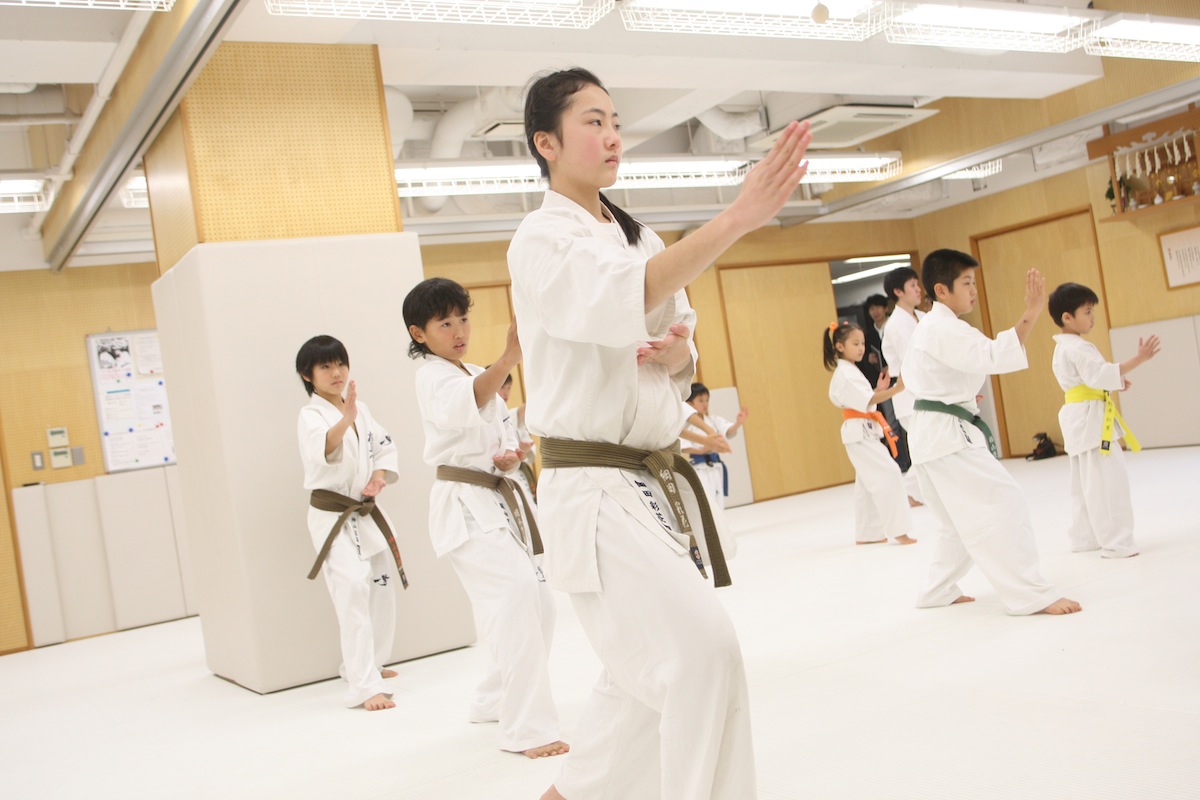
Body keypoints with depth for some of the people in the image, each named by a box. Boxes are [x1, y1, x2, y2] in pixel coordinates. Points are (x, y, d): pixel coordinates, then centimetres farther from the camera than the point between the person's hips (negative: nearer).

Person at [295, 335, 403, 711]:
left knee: (382, 591, 14)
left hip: (367, 513, 7)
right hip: (332, 518, -7)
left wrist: (379, 478, -6)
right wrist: (346, 419, -54)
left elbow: (386, 448, 14)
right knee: (353, 592, -20)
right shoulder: (310, 415, -13)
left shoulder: (361, 410, 8)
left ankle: (369, 663, 35)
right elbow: (322, 450, -35)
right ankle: (365, 685, -20)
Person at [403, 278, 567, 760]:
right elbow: (462, 405, -35)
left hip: (501, 499, 9)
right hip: (464, 505, -9)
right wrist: (509, 358, -51)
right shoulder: (432, 376, -11)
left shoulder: (479, 374, 15)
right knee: (516, 591, -26)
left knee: (537, 605, 13)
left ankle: (496, 700, 34)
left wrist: (509, 455, -6)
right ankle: (526, 727, -19)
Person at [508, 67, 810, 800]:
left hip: (659, 482, 8)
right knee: (703, 647, -18)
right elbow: (623, 301, -31)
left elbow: (678, 355, 16)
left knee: (645, 671, 16)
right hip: (595, 491, -8)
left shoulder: (640, 238, 13)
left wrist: (677, 354, -9)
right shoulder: (540, 241, -11)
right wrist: (736, 219, -40)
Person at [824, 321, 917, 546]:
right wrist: (896, 389, -31)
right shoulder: (845, 373, -16)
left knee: (867, 483, 14)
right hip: (860, 432, -11)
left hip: (863, 432, 11)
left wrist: (879, 389, 6)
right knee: (888, 475, -15)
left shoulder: (848, 371, 17)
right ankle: (898, 529, -14)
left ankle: (866, 534, 20)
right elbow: (868, 402, -23)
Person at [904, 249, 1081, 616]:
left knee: (965, 518, 21)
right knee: (1003, 506, -13)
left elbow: (912, 374, 25)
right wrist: (1031, 312, -34)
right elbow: (994, 356, -31)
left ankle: (938, 591, 30)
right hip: (948, 435, -11)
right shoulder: (944, 329, -18)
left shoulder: (928, 328, 15)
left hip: (935, 434, 11)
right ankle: (1032, 595, -12)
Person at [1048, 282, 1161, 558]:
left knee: (1086, 482, 16)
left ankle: (1084, 537, 23)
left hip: (1081, 418, 11)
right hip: (1090, 418, -11)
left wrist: (1115, 382, 11)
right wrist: (1138, 359, -30)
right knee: (1107, 480, -10)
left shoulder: (1063, 348, 16)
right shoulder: (1077, 347, -17)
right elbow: (1099, 374, -28)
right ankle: (1115, 542, -9)